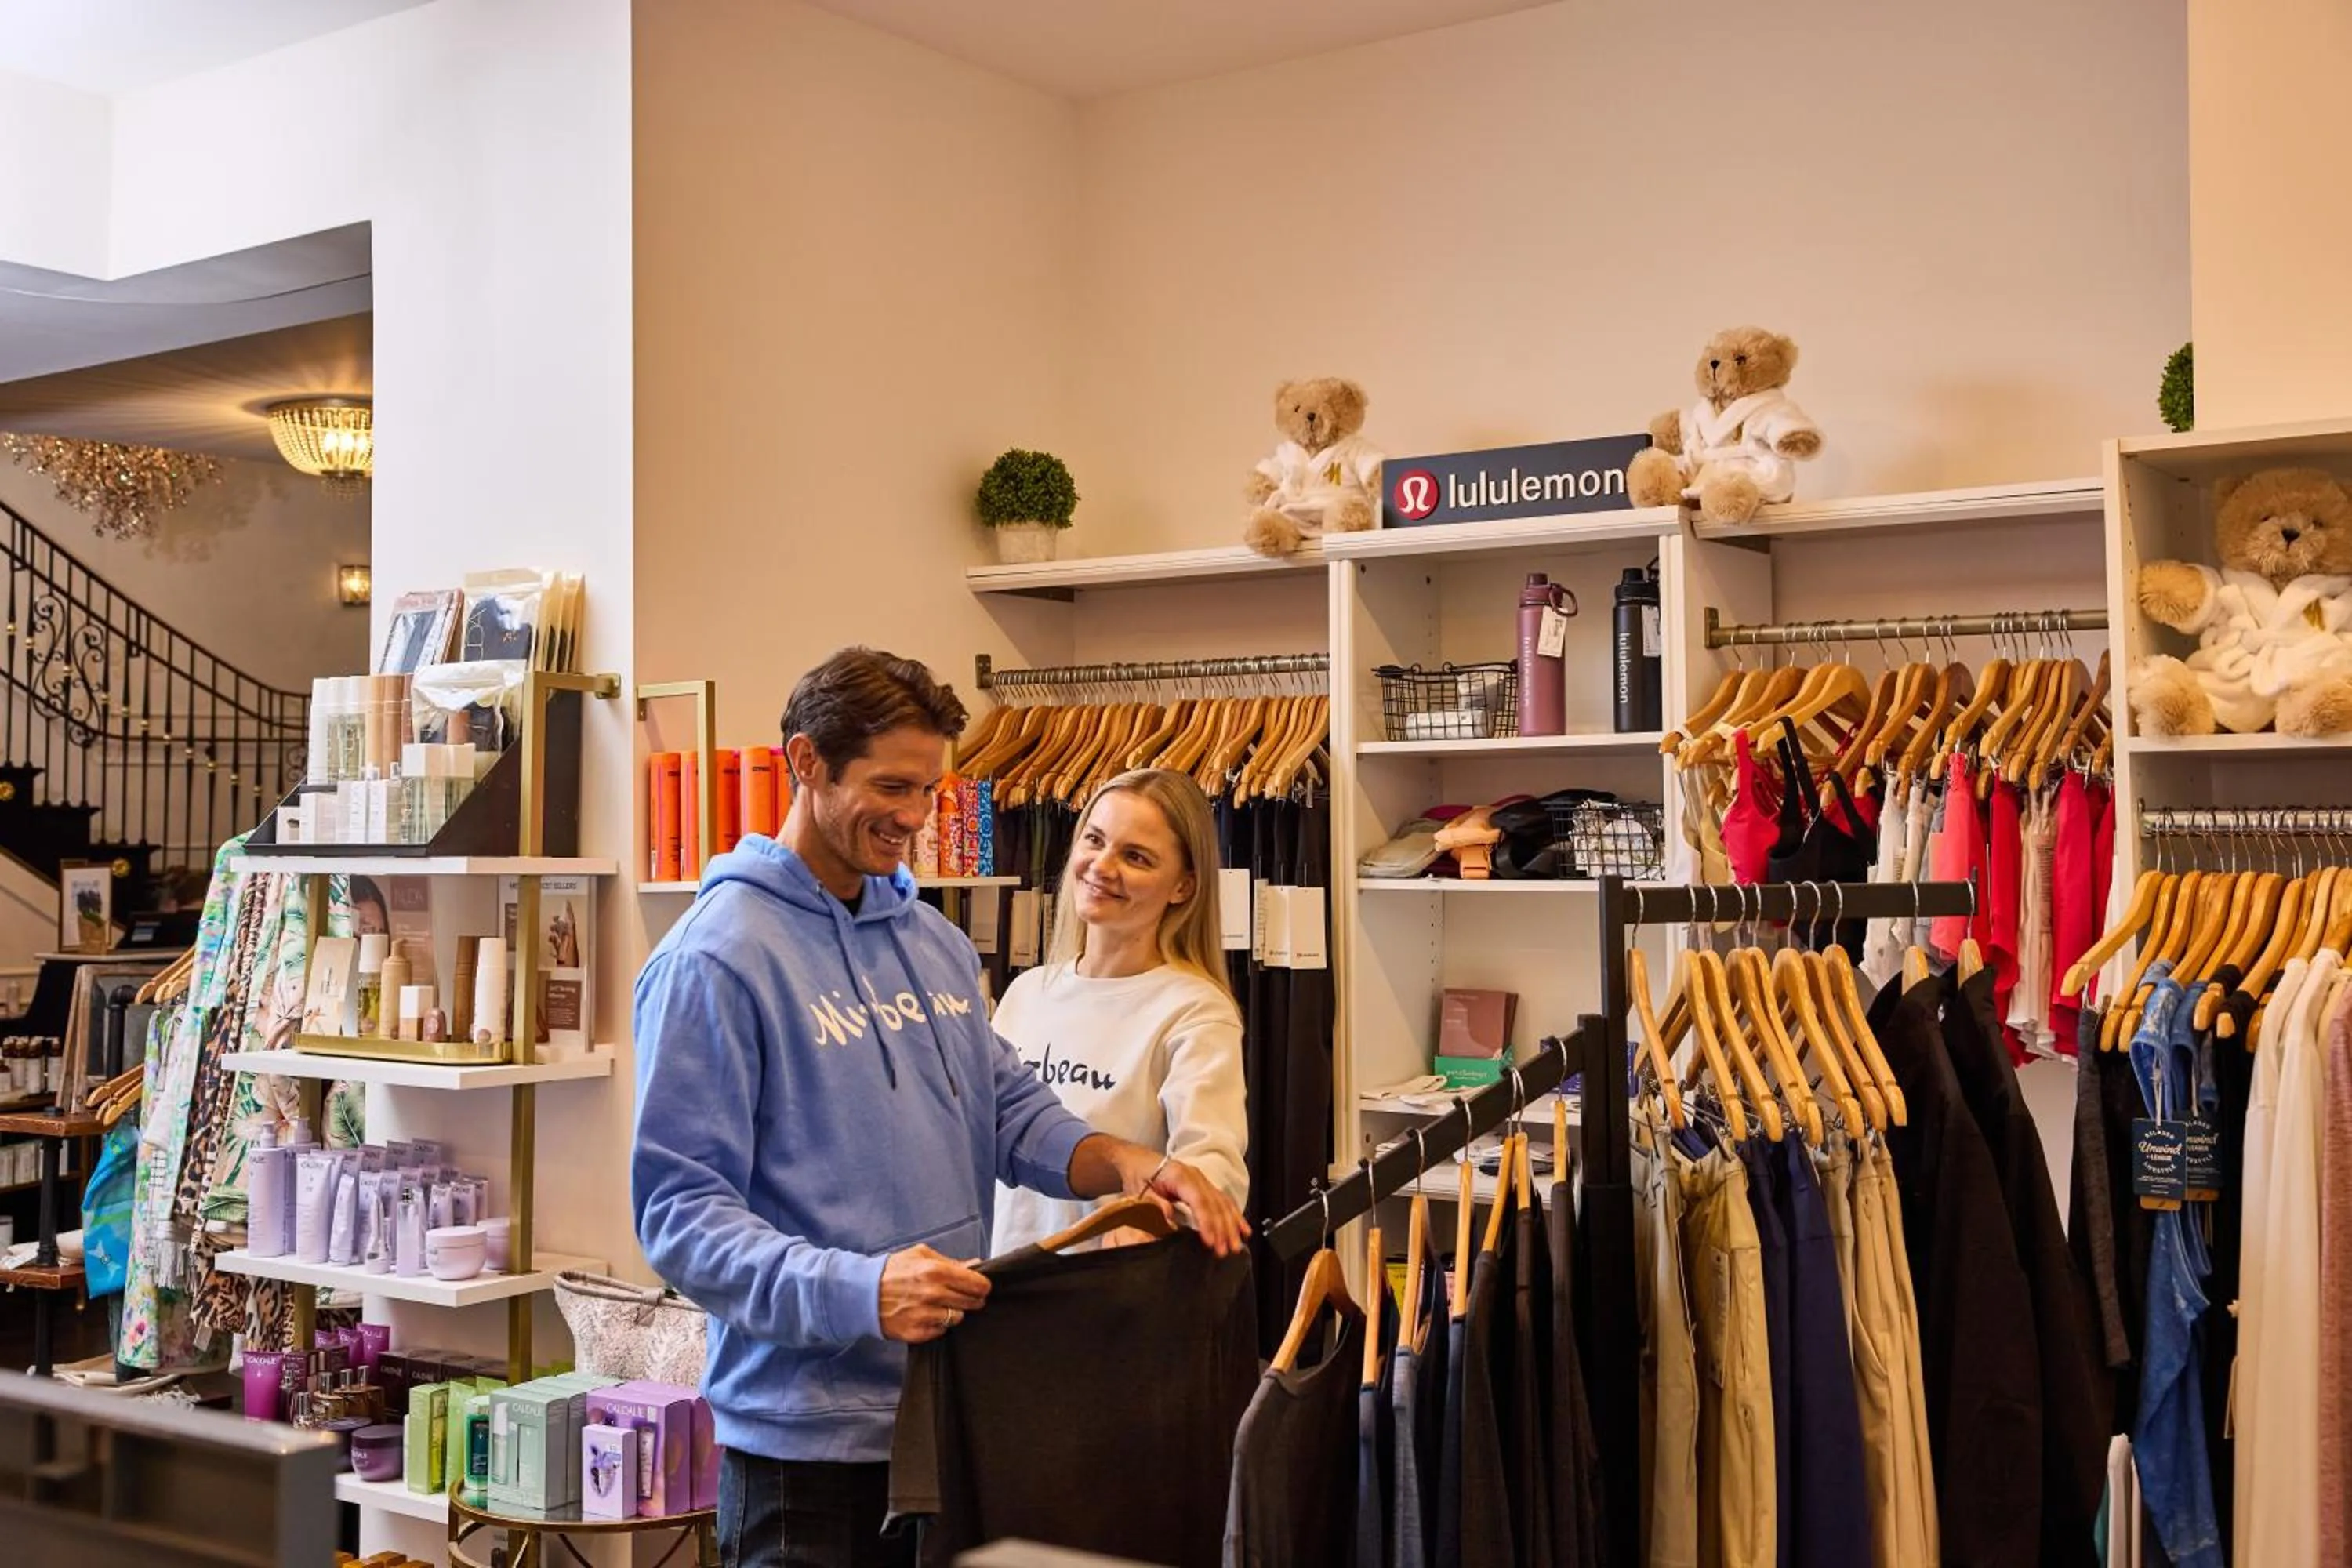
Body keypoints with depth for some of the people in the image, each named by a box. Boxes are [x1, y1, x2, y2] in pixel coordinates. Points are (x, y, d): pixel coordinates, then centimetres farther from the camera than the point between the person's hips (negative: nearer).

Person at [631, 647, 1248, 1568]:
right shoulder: (716, 958, -14)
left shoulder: (937, 941, 9)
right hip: (808, 1437, -7)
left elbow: (1011, 1109, 12)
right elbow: (679, 1215, -18)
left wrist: (1126, 1164, -8)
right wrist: (861, 1290, -31)